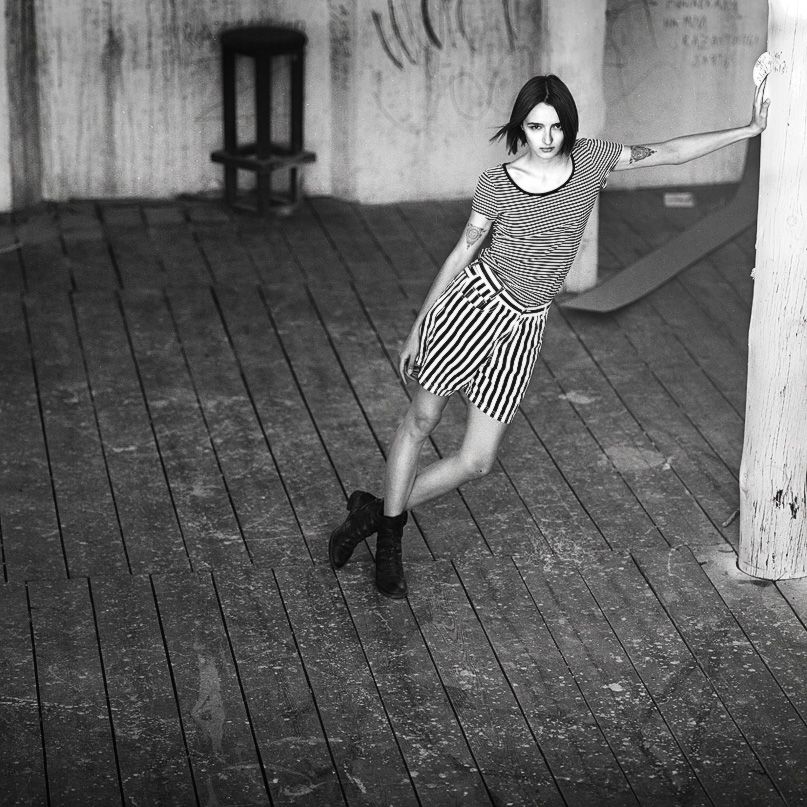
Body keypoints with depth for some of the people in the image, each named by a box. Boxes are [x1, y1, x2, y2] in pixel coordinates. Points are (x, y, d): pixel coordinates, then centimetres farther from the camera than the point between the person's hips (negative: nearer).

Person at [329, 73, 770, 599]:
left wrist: (750, 129, 6)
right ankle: (389, 539, 22)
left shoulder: (590, 159, -1)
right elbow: (462, 254, 2)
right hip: (473, 304, -3)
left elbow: (671, 153, 6)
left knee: (477, 462, 1)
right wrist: (416, 331, 6)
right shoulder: (497, 184, -7)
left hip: (524, 327, 3)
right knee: (422, 421, 3)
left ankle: (378, 512, 21)